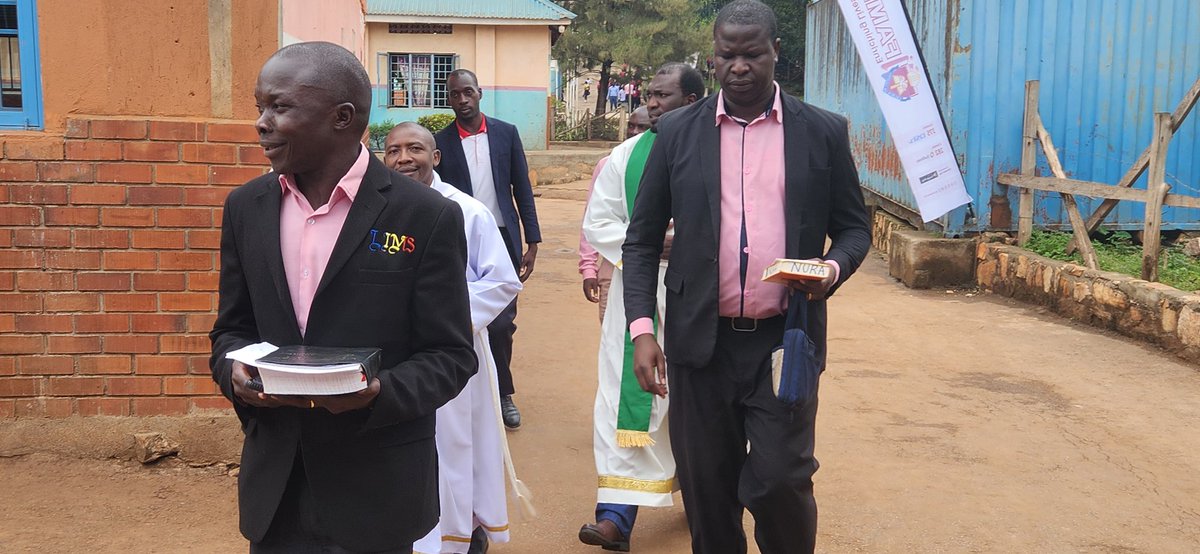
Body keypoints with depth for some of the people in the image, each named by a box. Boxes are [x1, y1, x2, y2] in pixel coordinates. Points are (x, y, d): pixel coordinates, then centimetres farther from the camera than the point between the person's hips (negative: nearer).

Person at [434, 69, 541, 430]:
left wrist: (531, 243, 1)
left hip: (503, 239, 1)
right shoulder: (440, 142, 1)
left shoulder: (506, 133, 4)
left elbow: (522, 190, 5)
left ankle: (502, 394, 20)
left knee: (502, 323, 4)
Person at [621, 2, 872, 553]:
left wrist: (834, 268, -13)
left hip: (785, 341, -1)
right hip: (701, 341, 1)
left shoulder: (823, 131, 3)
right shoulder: (678, 131, 4)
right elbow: (642, 238, 5)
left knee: (781, 482, -4)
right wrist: (641, 328, -5)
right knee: (707, 491, 8)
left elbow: (853, 226, 9)